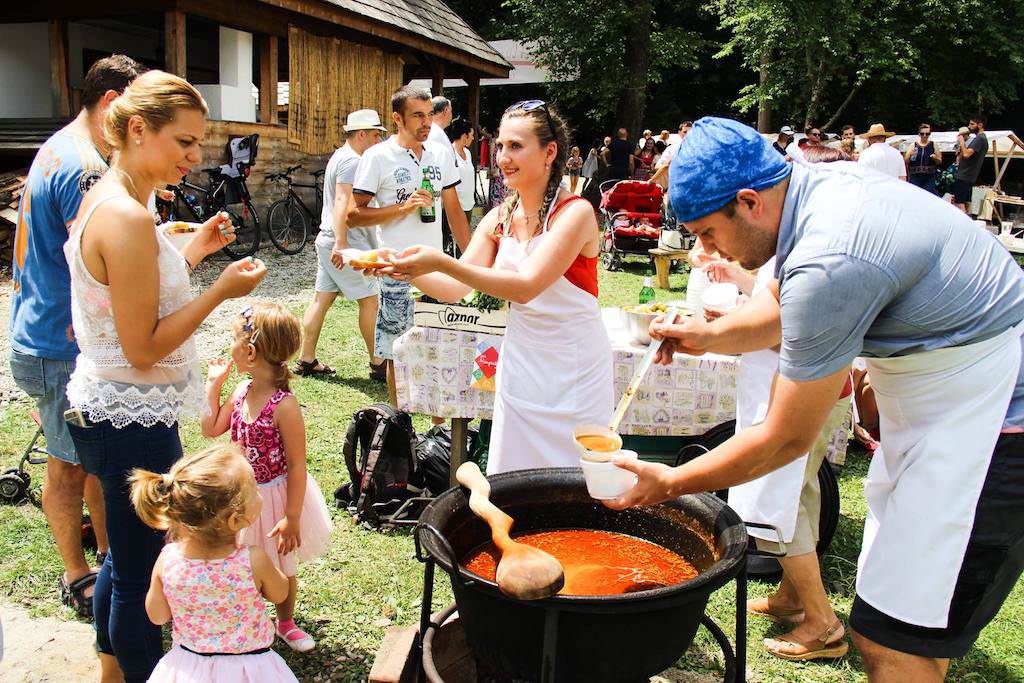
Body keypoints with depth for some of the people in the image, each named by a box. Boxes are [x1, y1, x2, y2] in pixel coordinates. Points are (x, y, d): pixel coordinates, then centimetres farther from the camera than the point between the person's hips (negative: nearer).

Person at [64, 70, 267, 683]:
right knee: (141, 570, 8)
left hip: (103, 409, 10)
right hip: (134, 422, -10)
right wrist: (221, 291, -19)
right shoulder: (128, 219, -23)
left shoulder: (101, 199, 7)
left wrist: (196, 251, 11)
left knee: (125, 556, 26)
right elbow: (144, 349, -21)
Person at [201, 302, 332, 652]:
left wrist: (292, 517, -19)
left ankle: (285, 622, 43)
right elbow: (211, 430, 9)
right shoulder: (240, 393, -5)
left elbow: (297, 465, -22)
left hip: (274, 498, -5)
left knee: (280, 570, 19)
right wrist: (213, 384, 1)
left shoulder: (284, 405, -27)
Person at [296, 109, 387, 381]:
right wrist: (341, 244, -31)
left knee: (322, 299, 10)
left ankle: (306, 361, 15)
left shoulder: (340, 156, 20)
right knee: (370, 300, -3)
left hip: (329, 242, 10)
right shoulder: (352, 160, -13)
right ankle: (378, 364, 3)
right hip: (348, 244, -10)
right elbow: (342, 202, -25)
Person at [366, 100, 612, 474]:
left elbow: (526, 286, -27)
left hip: (574, 369, -5)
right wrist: (404, 268, -17)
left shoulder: (575, 213, -16)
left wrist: (442, 262, -33)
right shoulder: (499, 218, 2)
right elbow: (454, 290, 0)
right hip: (520, 365, 6)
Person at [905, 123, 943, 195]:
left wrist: (935, 158, -9)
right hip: (915, 177, 0)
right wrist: (910, 155, -15)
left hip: (929, 178, 0)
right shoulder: (913, 145, 4)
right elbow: (905, 161, 4)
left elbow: (940, 161, 12)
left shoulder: (933, 146, 7)